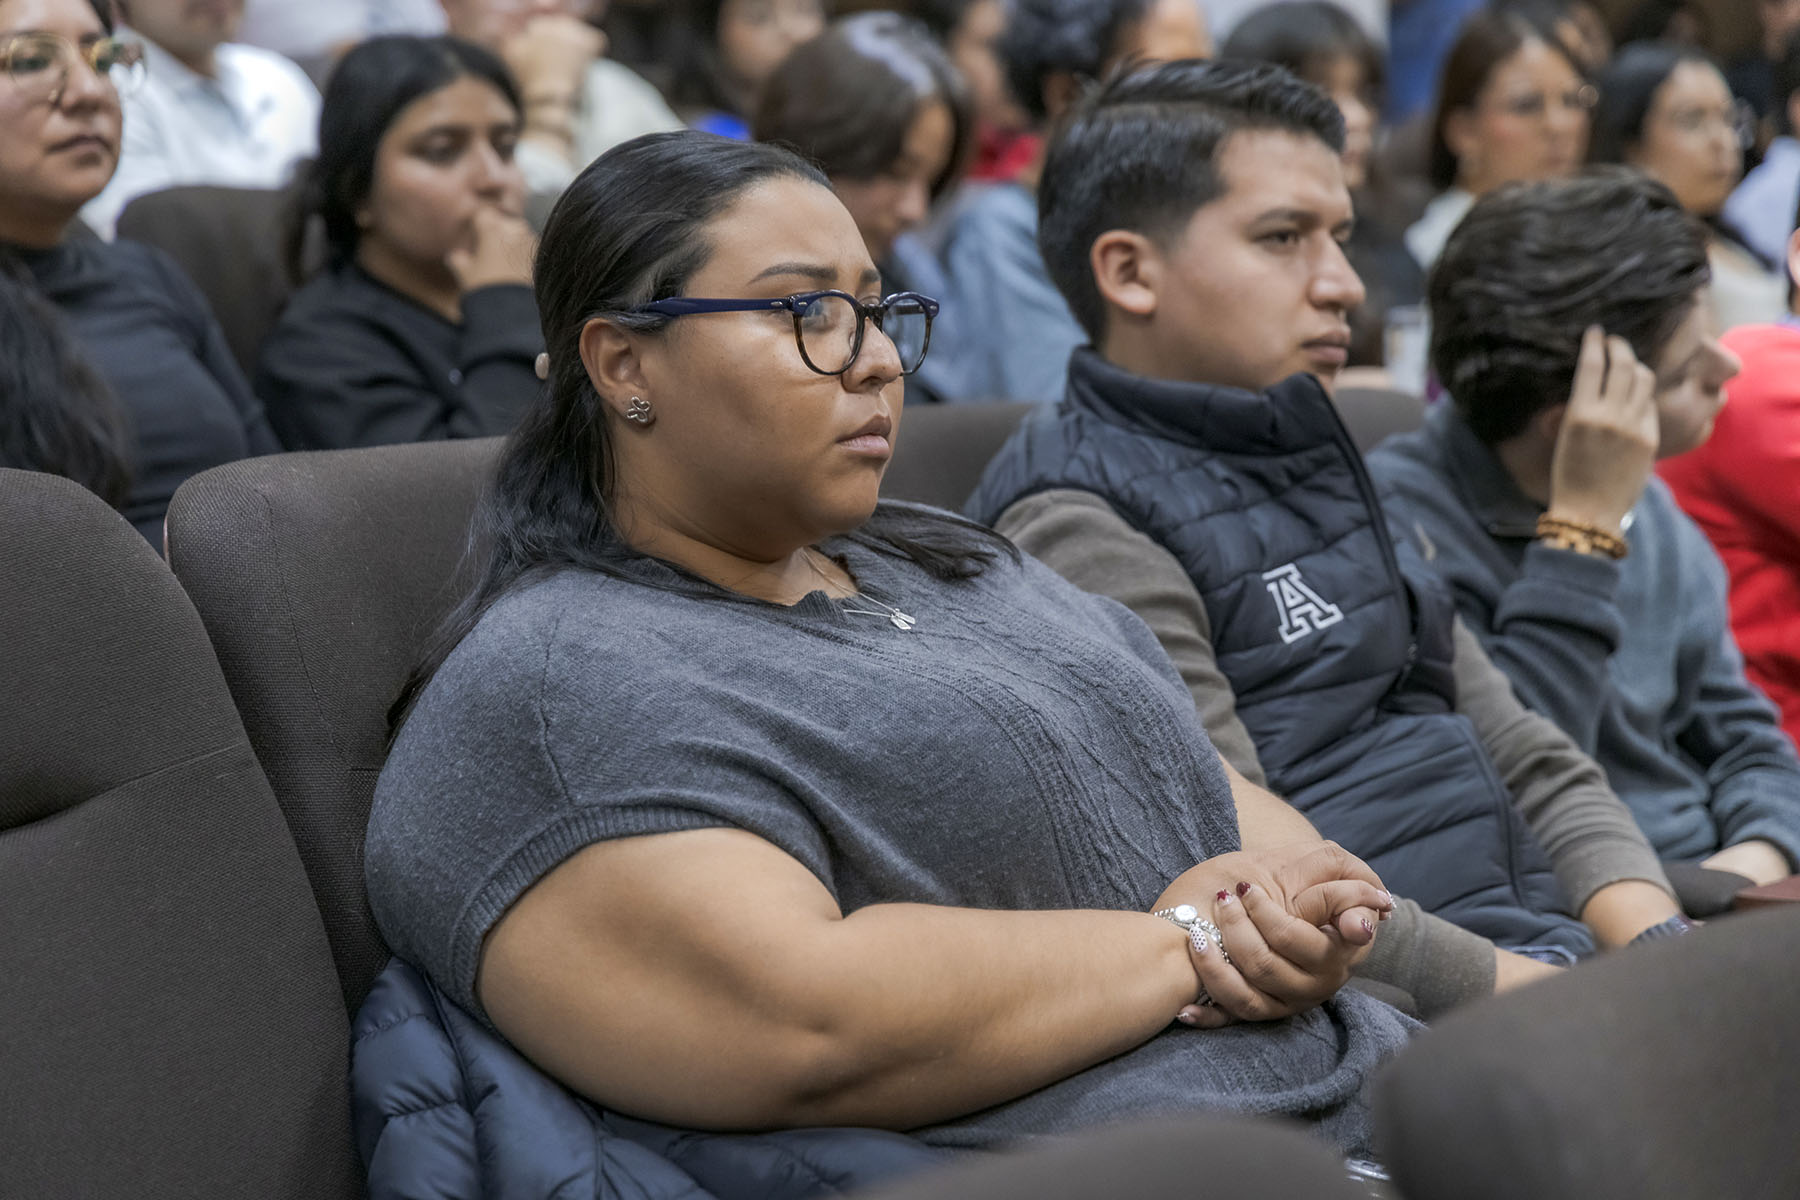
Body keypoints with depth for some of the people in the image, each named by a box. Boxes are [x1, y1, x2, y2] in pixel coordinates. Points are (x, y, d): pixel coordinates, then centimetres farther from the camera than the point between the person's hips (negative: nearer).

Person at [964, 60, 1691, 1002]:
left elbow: (1528, 764, 18)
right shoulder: (1078, 526, -8)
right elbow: (1256, 884, -18)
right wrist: (1529, 991, -19)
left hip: (1544, 950, 9)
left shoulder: (1316, 472, 22)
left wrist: (1663, 956, 1)